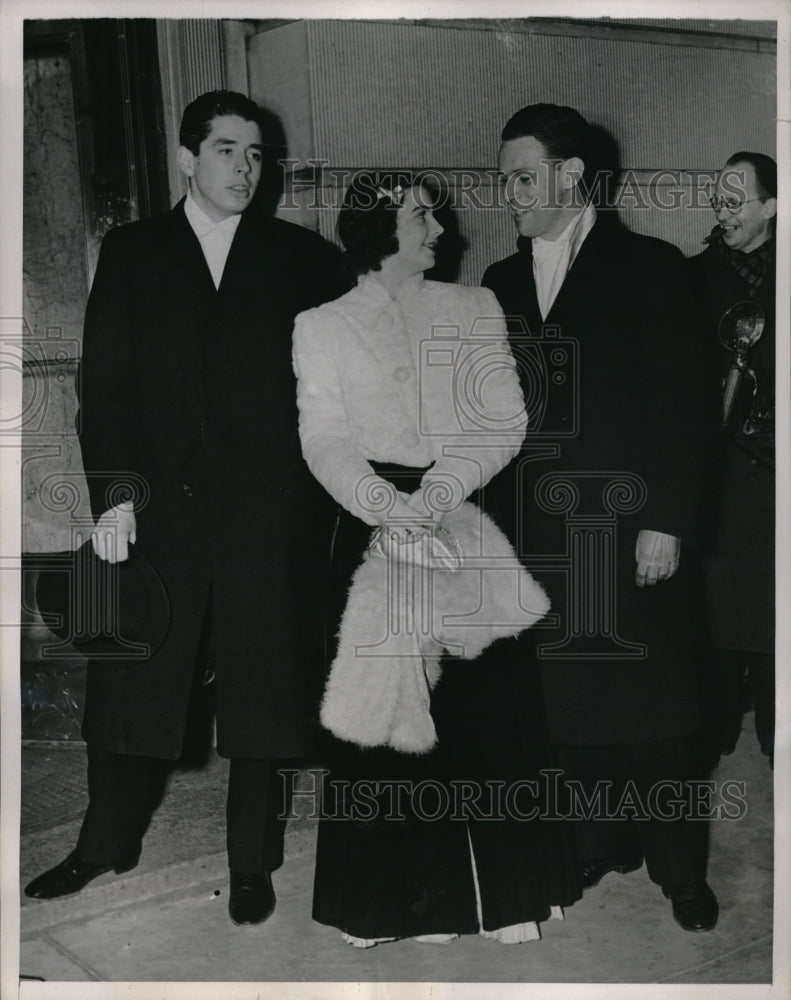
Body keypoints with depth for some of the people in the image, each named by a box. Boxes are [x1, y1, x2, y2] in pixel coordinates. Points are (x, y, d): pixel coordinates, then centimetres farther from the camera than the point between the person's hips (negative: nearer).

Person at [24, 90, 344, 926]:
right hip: (157, 503, 1)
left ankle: (252, 864, 21)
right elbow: (104, 382, 2)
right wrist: (114, 489, -9)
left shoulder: (301, 258, 7)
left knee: (260, 689, 6)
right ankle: (107, 842, 28)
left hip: (267, 508, 0)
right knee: (130, 679, 8)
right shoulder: (131, 253, 8)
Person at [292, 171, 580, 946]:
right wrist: (384, 503, -21)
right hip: (373, 526, -1)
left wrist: (442, 489, -16)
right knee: (379, 702, 0)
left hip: (465, 522, 1)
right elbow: (323, 439, -3)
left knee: (483, 699, 0)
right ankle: (391, 894, 14)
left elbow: (506, 420, 0)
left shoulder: (474, 309, 10)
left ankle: (498, 883, 14)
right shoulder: (321, 325, 6)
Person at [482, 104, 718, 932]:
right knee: (569, 701, 8)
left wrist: (667, 522, -11)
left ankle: (680, 869, 22)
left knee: (653, 704, 5)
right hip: (538, 532, 4)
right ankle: (601, 842, 27)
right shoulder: (502, 281, 12)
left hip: (628, 528, -3)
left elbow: (681, 407, -5)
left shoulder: (648, 267, -1)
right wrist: (499, 515, 2)